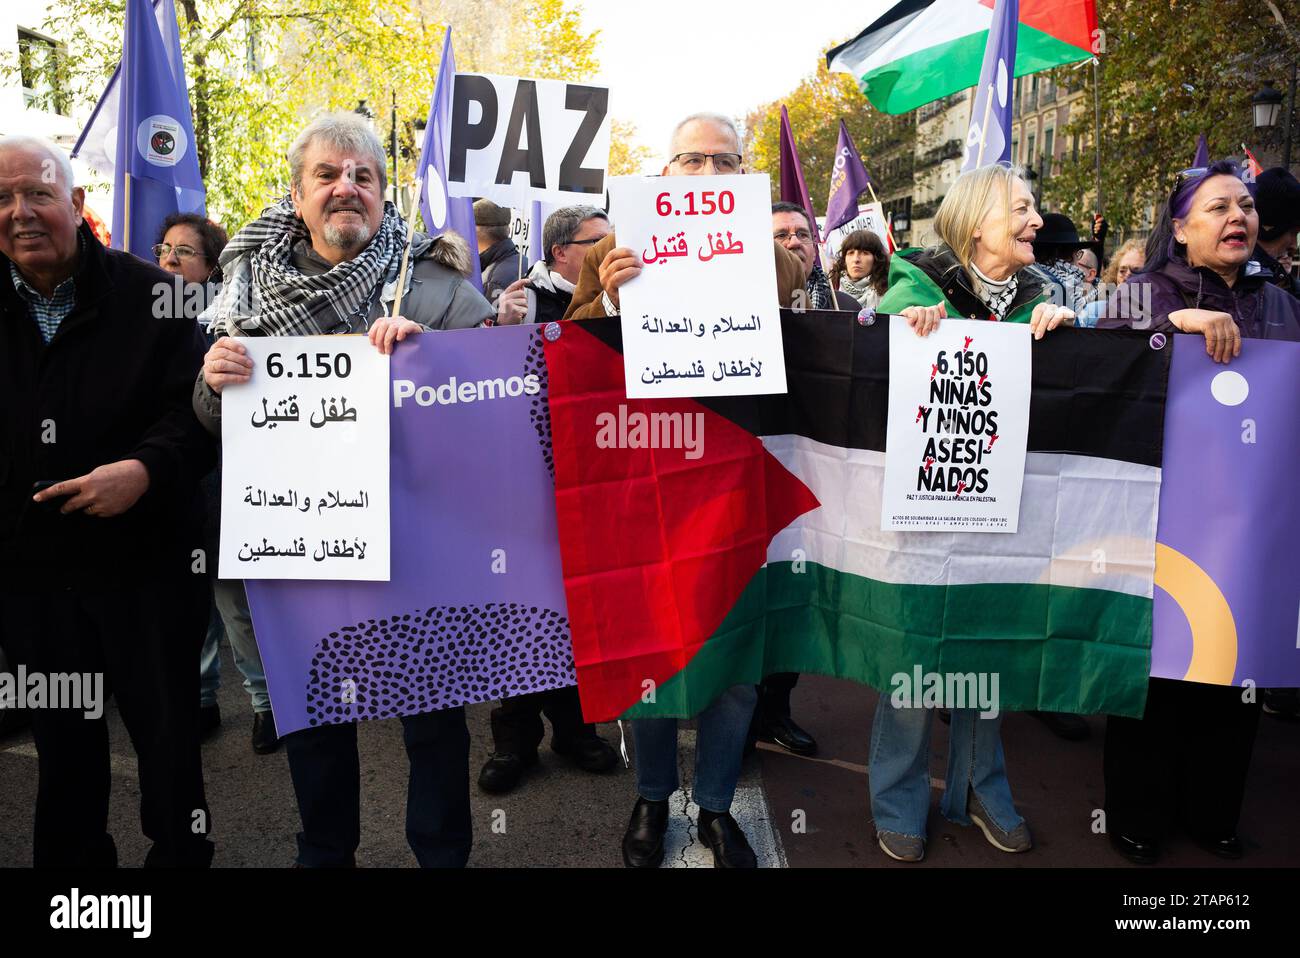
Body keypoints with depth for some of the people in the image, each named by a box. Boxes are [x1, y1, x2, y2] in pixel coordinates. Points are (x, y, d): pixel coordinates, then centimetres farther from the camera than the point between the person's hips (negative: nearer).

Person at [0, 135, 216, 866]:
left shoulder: (147, 293, -7)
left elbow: (199, 407, -10)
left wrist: (146, 468, -25)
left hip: (147, 558, -3)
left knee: (168, 728, 10)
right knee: (62, 737, 18)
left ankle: (181, 852, 31)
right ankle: (73, 857, 38)